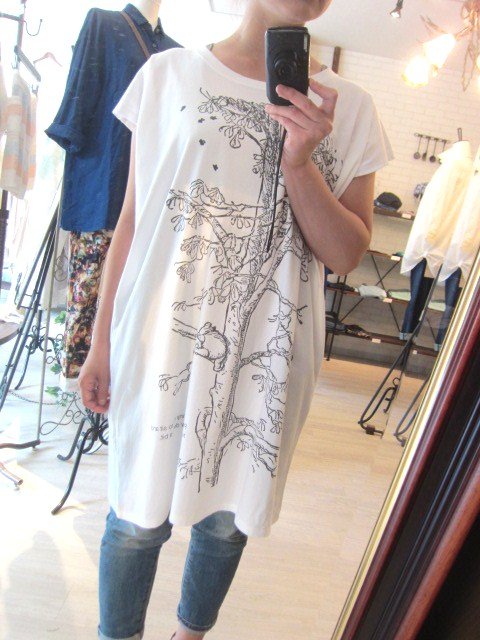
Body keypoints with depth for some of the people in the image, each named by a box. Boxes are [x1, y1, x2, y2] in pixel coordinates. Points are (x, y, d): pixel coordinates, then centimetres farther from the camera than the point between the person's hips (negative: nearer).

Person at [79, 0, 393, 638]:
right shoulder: (168, 73, 3)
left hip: (265, 358, 2)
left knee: (228, 520, 17)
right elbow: (131, 220, 3)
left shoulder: (350, 109, 4)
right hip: (162, 343, -1)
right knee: (137, 517, 12)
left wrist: (300, 163, -15)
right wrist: (102, 342, 6)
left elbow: (347, 254, 1)